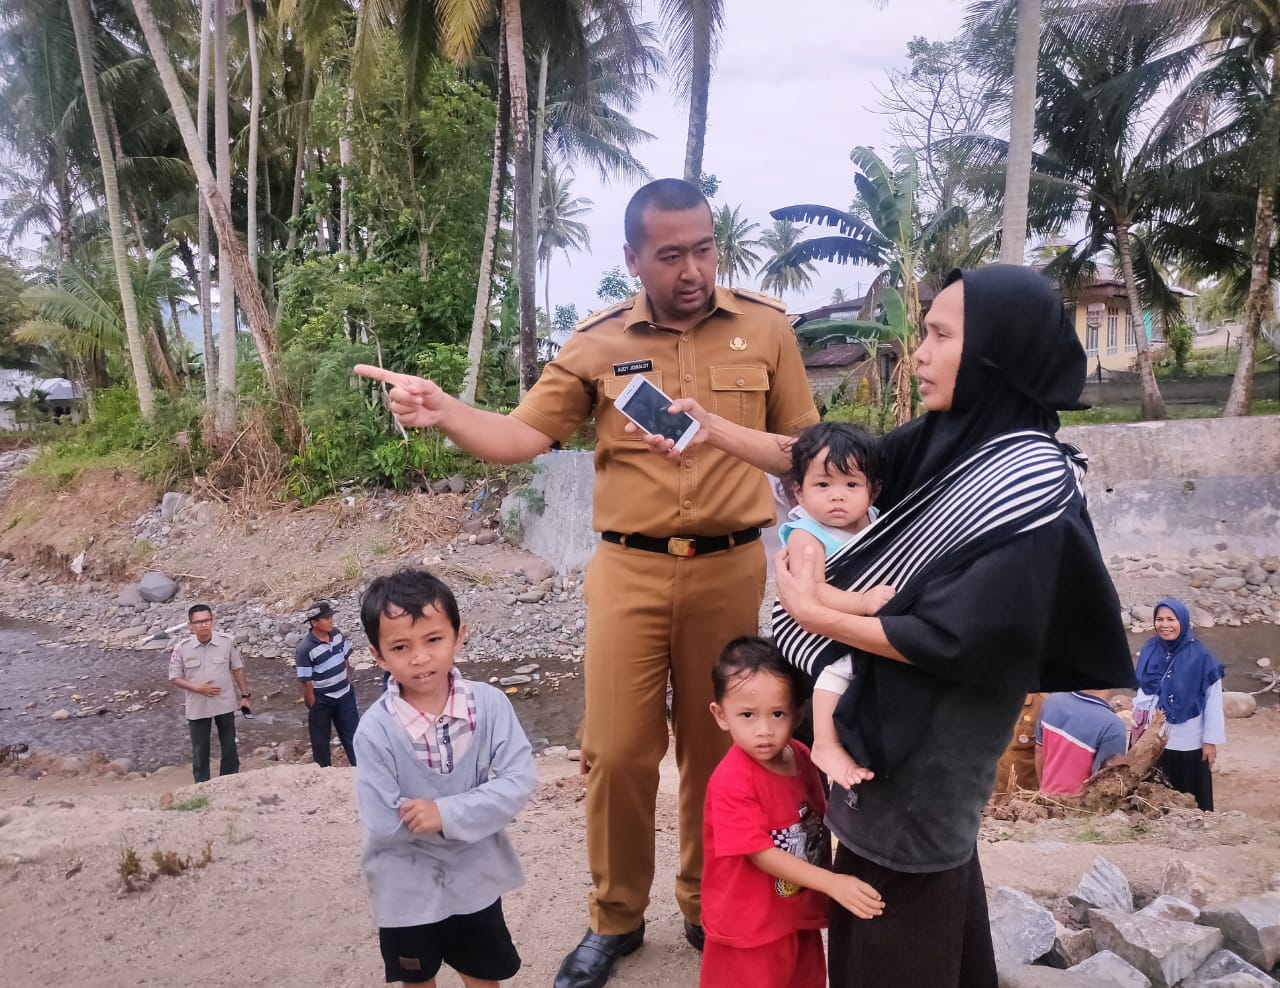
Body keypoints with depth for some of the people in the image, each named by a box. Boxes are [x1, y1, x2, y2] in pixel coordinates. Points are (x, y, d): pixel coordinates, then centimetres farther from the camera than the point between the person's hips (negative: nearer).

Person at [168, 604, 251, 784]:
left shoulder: (227, 642, -11)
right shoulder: (181, 648, -13)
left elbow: (237, 669, 1)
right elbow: (175, 678, -4)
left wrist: (245, 695, 1)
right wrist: (198, 688, -19)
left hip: (225, 704, 1)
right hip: (197, 708, -1)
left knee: (229, 747, 14)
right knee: (200, 750, 13)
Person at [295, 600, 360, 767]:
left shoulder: (337, 634, -6)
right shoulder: (305, 649, -24)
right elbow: (306, 681, -19)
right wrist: (313, 706, -14)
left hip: (345, 695, 5)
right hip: (322, 701, -5)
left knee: (353, 733, 13)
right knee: (321, 739, 14)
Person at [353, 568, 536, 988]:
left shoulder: (489, 704, -17)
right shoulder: (375, 729, -23)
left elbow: (519, 781, -22)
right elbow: (384, 824, -24)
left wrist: (446, 814, -31)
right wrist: (472, 815, -21)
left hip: (475, 878, 1)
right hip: (407, 887, -1)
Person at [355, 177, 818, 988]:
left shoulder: (766, 327, 1)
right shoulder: (598, 343, 0)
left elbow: (804, 447, 6)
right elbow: (522, 437, -2)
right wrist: (445, 412, -20)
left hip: (730, 567, 0)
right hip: (629, 570, 0)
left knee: (717, 747, 12)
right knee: (618, 750, 3)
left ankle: (709, 907, 34)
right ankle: (615, 918, 26)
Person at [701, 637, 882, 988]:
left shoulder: (801, 757, -4)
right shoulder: (731, 782, -26)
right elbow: (762, 854, -25)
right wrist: (833, 883, -28)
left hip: (800, 917, 7)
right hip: (749, 927, -6)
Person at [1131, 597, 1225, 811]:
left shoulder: (1200, 657, -14)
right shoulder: (1149, 651, -2)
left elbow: (1213, 701, -10)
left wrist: (1211, 740, -9)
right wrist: (1138, 725, 5)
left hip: (1189, 742, -4)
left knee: (1192, 799, 10)